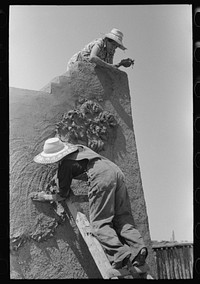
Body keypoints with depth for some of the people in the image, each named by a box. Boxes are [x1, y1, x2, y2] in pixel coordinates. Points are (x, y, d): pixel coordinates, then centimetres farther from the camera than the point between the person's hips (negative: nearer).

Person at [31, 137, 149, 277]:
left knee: (100, 223, -5)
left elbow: (63, 195, 17)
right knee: (123, 217, 5)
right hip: (115, 169, 8)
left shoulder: (65, 164, 9)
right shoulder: (79, 147, 29)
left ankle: (121, 254, -22)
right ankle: (138, 249, -14)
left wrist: (46, 197, 32)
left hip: (101, 175, -8)